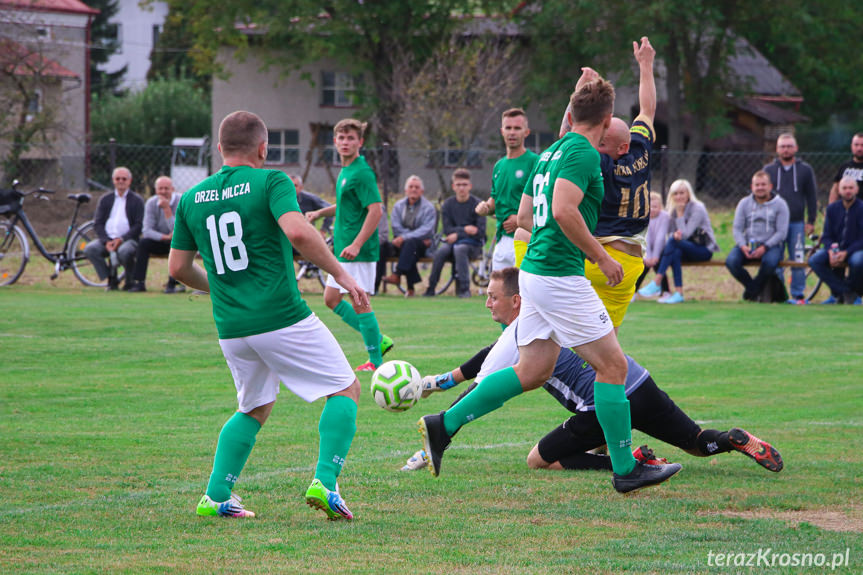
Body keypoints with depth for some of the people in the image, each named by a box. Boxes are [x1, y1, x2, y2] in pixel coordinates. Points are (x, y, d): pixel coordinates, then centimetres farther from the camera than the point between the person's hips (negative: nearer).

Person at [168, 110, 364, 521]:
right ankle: (325, 481, -9)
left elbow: (178, 267, 14)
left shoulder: (191, 198, 10)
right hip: (282, 316, -6)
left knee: (254, 409, 24)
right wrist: (340, 274, -13)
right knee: (345, 390, 7)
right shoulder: (271, 182, -6)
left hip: (230, 328, 6)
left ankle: (216, 495, 12)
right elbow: (298, 232, -23)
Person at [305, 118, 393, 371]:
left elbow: (376, 210, -22)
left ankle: (375, 361, 2)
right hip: (343, 248, 10)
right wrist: (320, 213, 17)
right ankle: (377, 339, 19)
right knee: (331, 298, 12)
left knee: (359, 302, -6)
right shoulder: (344, 171, 14)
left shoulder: (362, 173, -16)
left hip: (359, 250, -10)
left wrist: (357, 244, -27)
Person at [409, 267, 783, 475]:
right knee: (700, 444, 21)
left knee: (538, 461, 1)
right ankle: (735, 440, -13)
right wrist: (442, 380, 36)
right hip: (641, 385, 8)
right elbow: (493, 355, 33)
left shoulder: (519, 337, -5)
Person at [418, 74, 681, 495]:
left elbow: (525, 216, 23)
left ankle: (443, 425, 8)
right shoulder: (583, 153, -12)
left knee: (532, 372, 11)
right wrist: (601, 257, -15)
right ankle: (625, 470, 1)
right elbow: (563, 211, -24)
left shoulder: (551, 152, 17)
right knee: (612, 365, -2)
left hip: (534, 271, 9)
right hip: (559, 275, -9)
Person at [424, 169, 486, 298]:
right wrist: (465, 230, -16)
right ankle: (431, 288, -22)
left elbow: (480, 232, -10)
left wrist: (458, 235, -12)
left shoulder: (477, 205, -5)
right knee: (441, 251, -30)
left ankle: (464, 289, -33)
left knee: (459, 248, -36)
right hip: (453, 241, 3)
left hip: (473, 245, -3)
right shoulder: (448, 205, 4)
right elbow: (447, 230, -2)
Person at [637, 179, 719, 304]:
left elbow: (686, 234, -18)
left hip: (704, 250, -5)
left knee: (673, 242, -31)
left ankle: (656, 283, -36)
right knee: (676, 252, -32)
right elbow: (670, 233, 4)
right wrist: (674, 235, -20)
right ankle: (678, 293, -38)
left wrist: (680, 214, -20)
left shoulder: (697, 209, -11)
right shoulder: (672, 210, 9)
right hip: (687, 250, 5)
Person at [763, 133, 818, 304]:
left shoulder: (805, 170, 8)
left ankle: (798, 295, 5)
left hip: (797, 224, -1)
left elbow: (812, 197, 9)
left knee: (798, 261, -2)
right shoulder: (769, 170, 10)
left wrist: (811, 221, 3)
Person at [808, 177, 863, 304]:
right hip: (835, 249, 4)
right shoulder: (832, 208, 6)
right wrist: (831, 251, -16)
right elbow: (827, 236, 6)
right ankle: (846, 292, -19)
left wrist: (846, 253, -24)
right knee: (814, 260, -23)